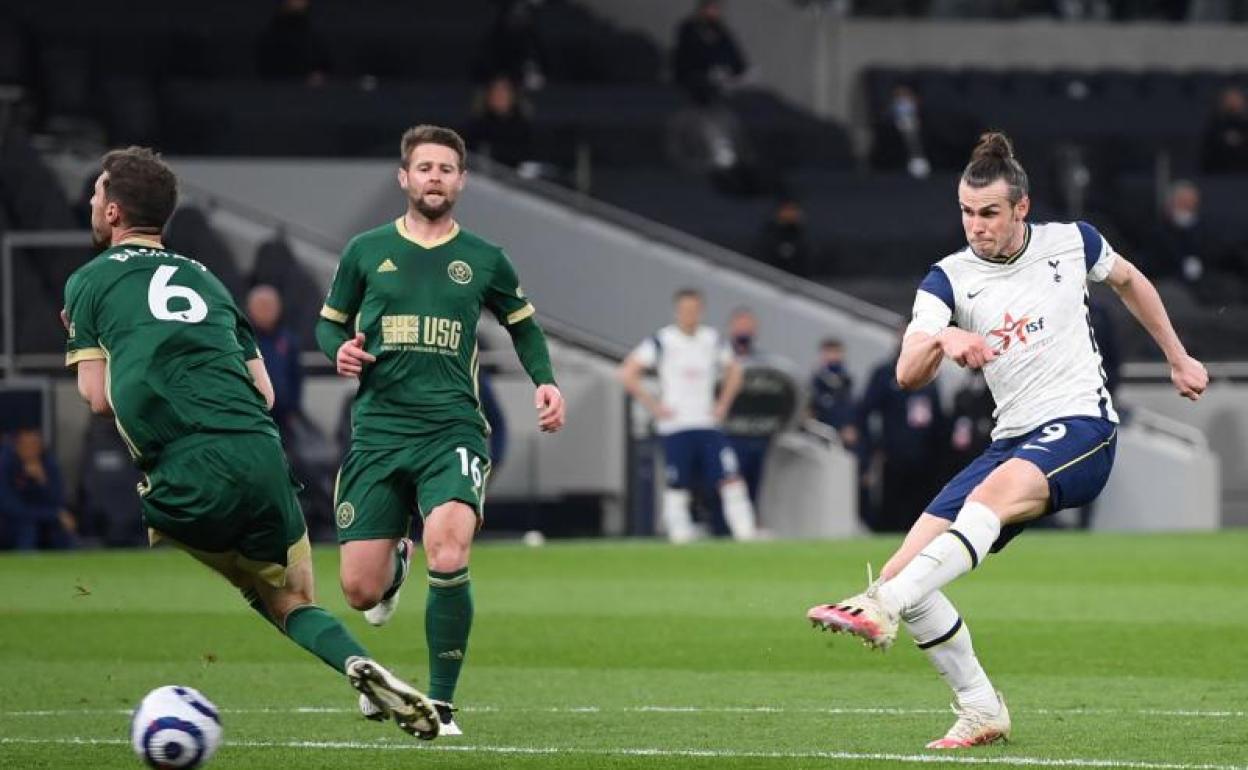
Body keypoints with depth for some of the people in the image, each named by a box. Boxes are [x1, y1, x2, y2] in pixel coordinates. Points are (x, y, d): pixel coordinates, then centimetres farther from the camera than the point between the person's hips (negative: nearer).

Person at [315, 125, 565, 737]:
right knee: (360, 591, -3)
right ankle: (395, 562, 39)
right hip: (377, 429, 1)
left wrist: (545, 382, 7)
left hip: (453, 429, -1)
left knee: (449, 561, -27)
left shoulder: (483, 260, 8)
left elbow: (523, 325, 23)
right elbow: (330, 322, 19)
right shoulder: (367, 251, 8)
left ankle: (440, 703, -10)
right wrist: (340, 350, -4)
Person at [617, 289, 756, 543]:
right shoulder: (661, 341, -3)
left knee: (731, 478, -9)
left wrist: (723, 403, 13)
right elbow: (627, 373, -5)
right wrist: (653, 405, -8)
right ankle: (679, 533, 6)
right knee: (678, 486, -3)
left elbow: (733, 370, 26)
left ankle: (745, 532, -9)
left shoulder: (712, 339, 10)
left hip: (708, 424, 3)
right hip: (675, 426, -3)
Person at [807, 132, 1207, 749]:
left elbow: (1128, 280, 26)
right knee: (904, 570, -7)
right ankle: (981, 710, 4)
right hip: (1012, 441, 4)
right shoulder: (948, 279, 2)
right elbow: (907, 374, -13)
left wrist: (1178, 359, 31)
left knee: (992, 493, -37)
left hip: (1080, 427, -4)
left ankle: (881, 608, -54)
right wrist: (942, 340, -35)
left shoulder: (1070, 242, 3)